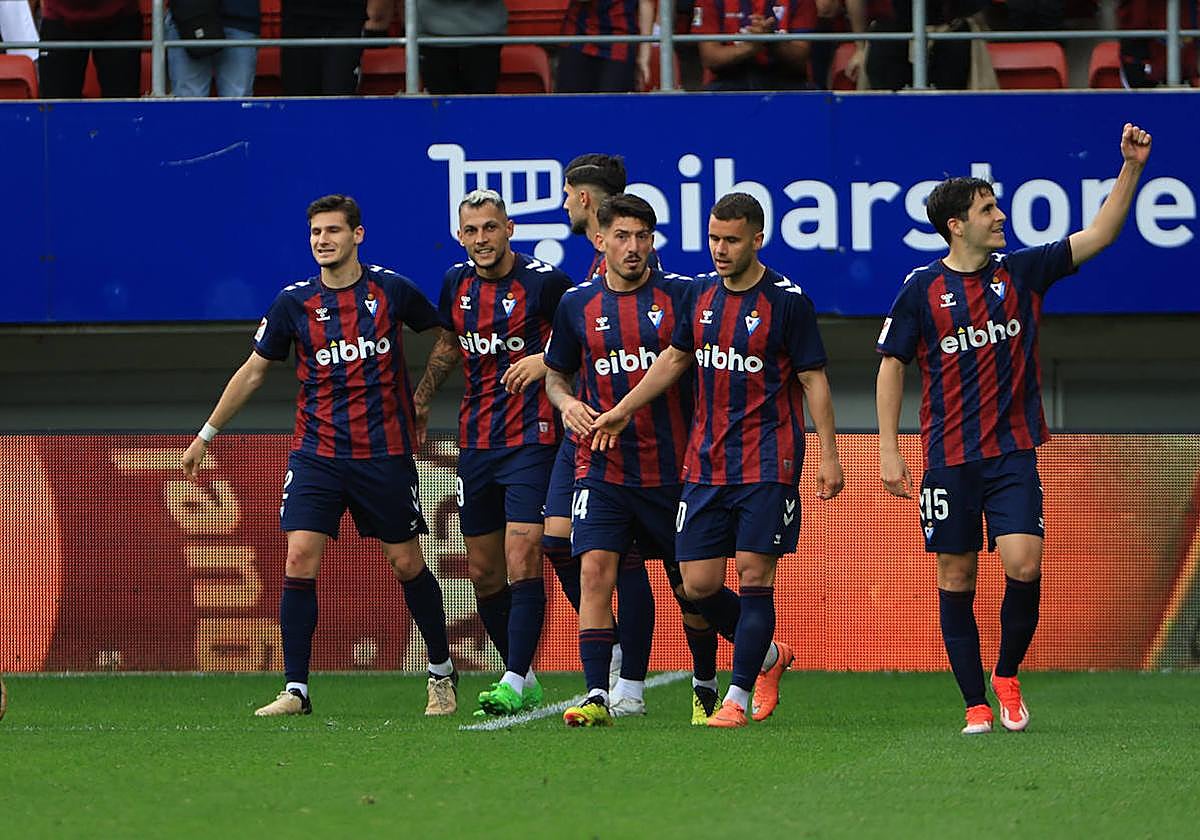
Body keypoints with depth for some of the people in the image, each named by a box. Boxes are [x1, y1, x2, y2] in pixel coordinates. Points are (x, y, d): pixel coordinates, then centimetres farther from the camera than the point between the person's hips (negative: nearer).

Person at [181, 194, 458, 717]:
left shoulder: (391, 291, -1)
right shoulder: (294, 302, 1)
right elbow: (253, 371, 11)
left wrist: (421, 399, 9)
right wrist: (206, 435, 14)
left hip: (385, 453, -1)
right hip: (316, 453, 1)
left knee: (406, 563, 6)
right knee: (299, 559, -11)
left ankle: (441, 672, 26)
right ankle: (296, 689, -7)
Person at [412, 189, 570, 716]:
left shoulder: (543, 282, -10)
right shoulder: (457, 283, 8)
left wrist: (547, 360, -17)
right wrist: (419, 400, 22)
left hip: (531, 440, -6)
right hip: (475, 444, 6)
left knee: (522, 560, -16)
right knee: (483, 572, 9)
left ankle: (514, 683, -17)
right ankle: (523, 679, 22)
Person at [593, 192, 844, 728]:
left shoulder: (787, 301, -7)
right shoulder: (701, 293, 8)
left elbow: (813, 380, -4)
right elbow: (675, 358, 21)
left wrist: (828, 454, -8)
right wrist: (623, 410, 18)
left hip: (767, 464, -5)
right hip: (706, 462, 5)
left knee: (754, 575, -8)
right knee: (698, 585, 2)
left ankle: (738, 698, -1)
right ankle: (767, 656, 26)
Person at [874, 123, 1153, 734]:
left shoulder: (1021, 271, 6)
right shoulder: (922, 289, -1)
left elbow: (1098, 235, 5)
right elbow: (892, 364, 4)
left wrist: (1131, 167, -5)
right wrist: (888, 449, -2)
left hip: (1013, 453, 1)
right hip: (948, 459, -1)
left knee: (1024, 565, -15)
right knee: (956, 580, 1)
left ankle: (1007, 674, 9)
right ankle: (976, 703, 11)